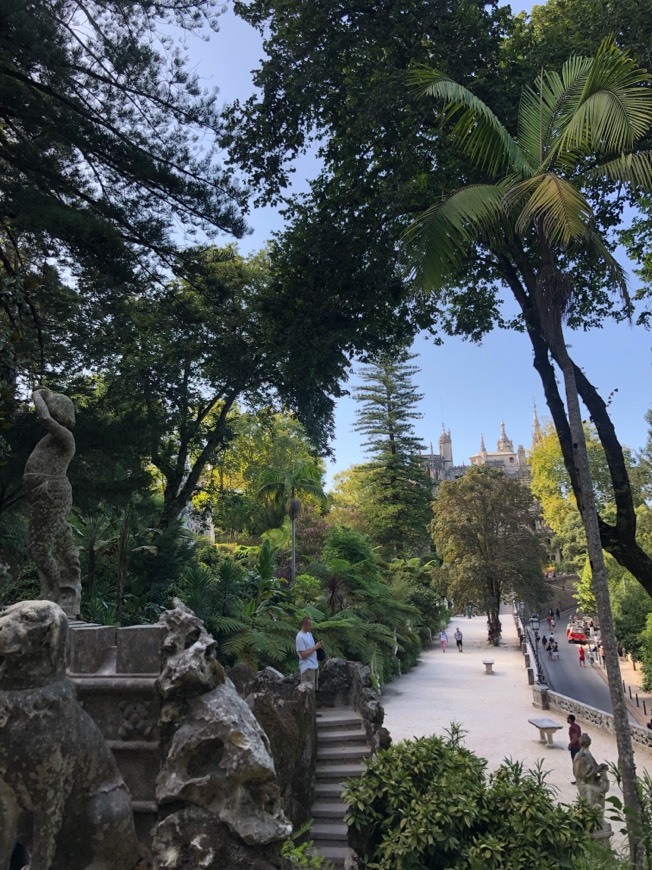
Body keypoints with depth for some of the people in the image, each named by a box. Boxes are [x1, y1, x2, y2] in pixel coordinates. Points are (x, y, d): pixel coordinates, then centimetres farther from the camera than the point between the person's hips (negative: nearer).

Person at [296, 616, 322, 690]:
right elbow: (304, 655, -21)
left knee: (314, 688, 14)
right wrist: (315, 647, -18)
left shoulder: (309, 634, 10)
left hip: (315, 665, 9)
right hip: (307, 667, -9)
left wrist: (318, 645, -1)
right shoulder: (300, 637, -18)